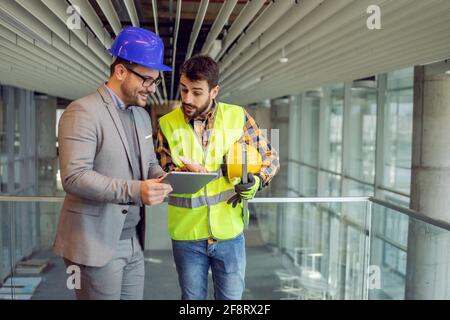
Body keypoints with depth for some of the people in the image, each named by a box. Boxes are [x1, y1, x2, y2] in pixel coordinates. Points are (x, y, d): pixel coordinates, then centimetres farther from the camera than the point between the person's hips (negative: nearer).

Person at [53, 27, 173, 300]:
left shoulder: (142, 115, 12)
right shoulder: (83, 111, -14)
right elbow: (74, 176, -22)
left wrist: (163, 178, -4)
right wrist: (135, 191, -29)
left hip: (133, 241, 8)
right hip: (96, 242, -7)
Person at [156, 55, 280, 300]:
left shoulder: (237, 117, -5)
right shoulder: (167, 124, -5)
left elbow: (269, 157, 4)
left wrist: (257, 181, -15)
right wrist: (182, 172, -22)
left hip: (229, 232, 0)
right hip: (186, 235, 0)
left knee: (232, 297, 14)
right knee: (193, 298, 16)